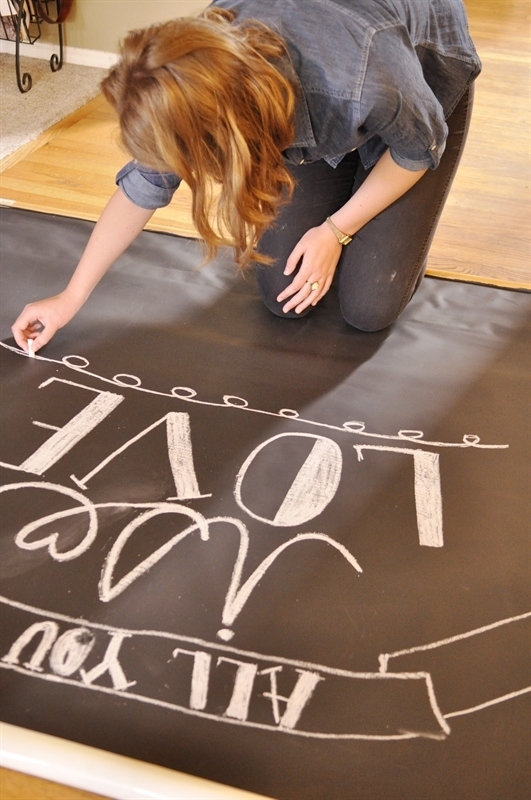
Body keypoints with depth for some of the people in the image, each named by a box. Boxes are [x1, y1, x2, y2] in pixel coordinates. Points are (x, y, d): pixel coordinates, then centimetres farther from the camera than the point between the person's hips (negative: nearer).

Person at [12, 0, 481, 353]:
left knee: (368, 309, -11)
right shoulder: (197, 72, -30)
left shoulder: (362, 81, -46)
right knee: (284, 296, -4)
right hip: (311, 107, 4)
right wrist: (71, 298, -7)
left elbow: (422, 148, -21)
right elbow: (144, 184, -13)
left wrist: (335, 230, -17)